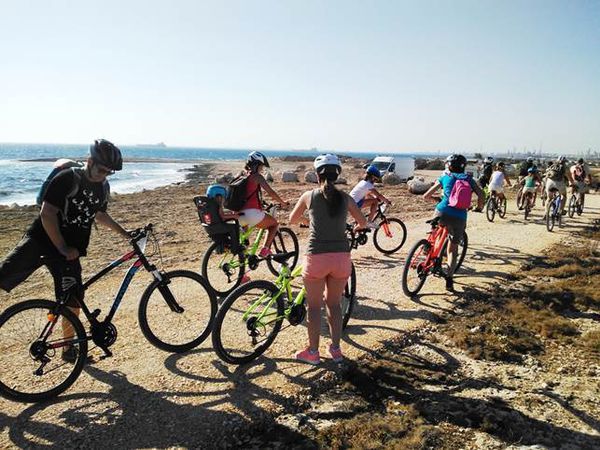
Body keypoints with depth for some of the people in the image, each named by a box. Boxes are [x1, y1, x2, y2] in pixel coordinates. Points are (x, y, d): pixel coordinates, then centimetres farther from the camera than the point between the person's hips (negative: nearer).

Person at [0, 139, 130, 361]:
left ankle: (68, 348, 19)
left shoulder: (103, 187, 7)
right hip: (41, 239, -4)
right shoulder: (67, 179, -13)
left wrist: (123, 232, 19)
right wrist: (62, 248, -19)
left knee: (73, 302, 2)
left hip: (70, 250, 5)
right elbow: (47, 214, -17)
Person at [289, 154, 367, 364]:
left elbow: (292, 219, 17)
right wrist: (353, 228, 37)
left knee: (314, 306, 12)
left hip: (317, 257, -2)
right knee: (334, 303, 20)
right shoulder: (345, 198, 6)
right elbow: (363, 222, 16)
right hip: (341, 256, 2)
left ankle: (312, 352, 22)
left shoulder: (309, 196, 2)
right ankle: (336, 349, 28)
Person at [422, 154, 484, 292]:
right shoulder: (468, 179, 17)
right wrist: (479, 207, 23)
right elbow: (480, 194, 4)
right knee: (454, 248, 13)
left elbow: (426, 196, 16)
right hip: (459, 217, 1)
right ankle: (449, 279, 5)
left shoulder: (444, 177, 15)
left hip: (442, 213, 0)